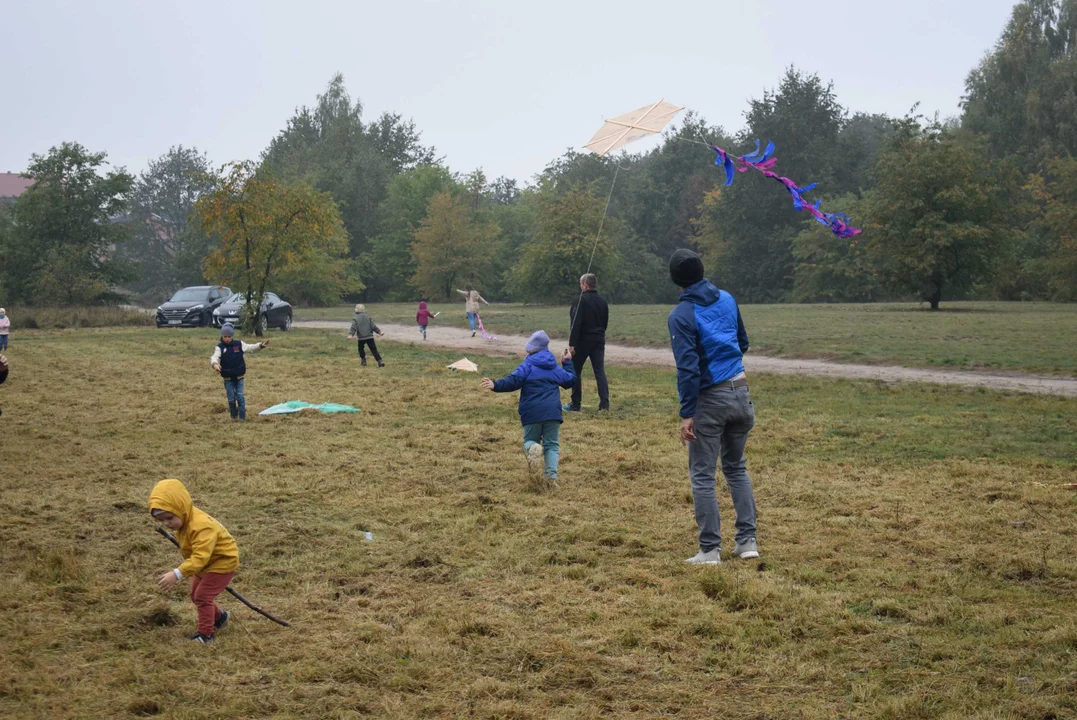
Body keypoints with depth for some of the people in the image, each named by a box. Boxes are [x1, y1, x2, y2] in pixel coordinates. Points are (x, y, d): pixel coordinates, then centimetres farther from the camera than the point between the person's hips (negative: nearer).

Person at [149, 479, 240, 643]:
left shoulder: (201, 526, -37)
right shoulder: (182, 523, -6)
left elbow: (200, 557, -45)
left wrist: (177, 574, -52)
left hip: (223, 562, -10)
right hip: (205, 563, 10)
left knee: (202, 596, -12)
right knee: (196, 595, 17)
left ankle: (206, 634, 0)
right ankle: (219, 617, 40)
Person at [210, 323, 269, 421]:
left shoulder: (239, 344, -3)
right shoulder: (220, 347, -9)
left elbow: (251, 348, 3)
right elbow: (215, 357, -25)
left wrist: (261, 345, -13)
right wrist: (215, 364, -48)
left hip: (239, 377, 0)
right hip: (228, 378, 0)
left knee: (240, 397, -2)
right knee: (231, 398, 6)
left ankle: (242, 417, 3)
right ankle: (233, 417, 21)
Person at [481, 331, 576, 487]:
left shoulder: (528, 365, 0)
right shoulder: (556, 368, 14)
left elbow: (513, 380, -16)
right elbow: (570, 380, 29)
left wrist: (496, 385, -24)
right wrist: (568, 363, 42)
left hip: (532, 412, -3)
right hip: (553, 412, 3)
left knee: (530, 440, 14)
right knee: (552, 444, 9)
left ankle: (533, 448, -25)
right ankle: (552, 474, -14)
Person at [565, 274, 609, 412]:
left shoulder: (582, 300, -13)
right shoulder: (602, 301, 9)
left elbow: (576, 323, -18)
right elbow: (605, 322, 17)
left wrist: (572, 343, -17)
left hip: (583, 340, -6)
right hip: (599, 341, 6)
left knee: (575, 371, 5)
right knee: (600, 371, 3)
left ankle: (575, 404, 8)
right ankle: (604, 403, -6)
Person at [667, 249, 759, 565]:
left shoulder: (681, 315, -13)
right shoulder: (727, 300, 6)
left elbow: (688, 368, -17)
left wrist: (687, 414, -15)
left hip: (710, 399, -6)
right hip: (741, 391, 6)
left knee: (702, 475, 3)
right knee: (736, 468, 19)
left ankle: (710, 549, 3)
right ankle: (747, 540, 15)